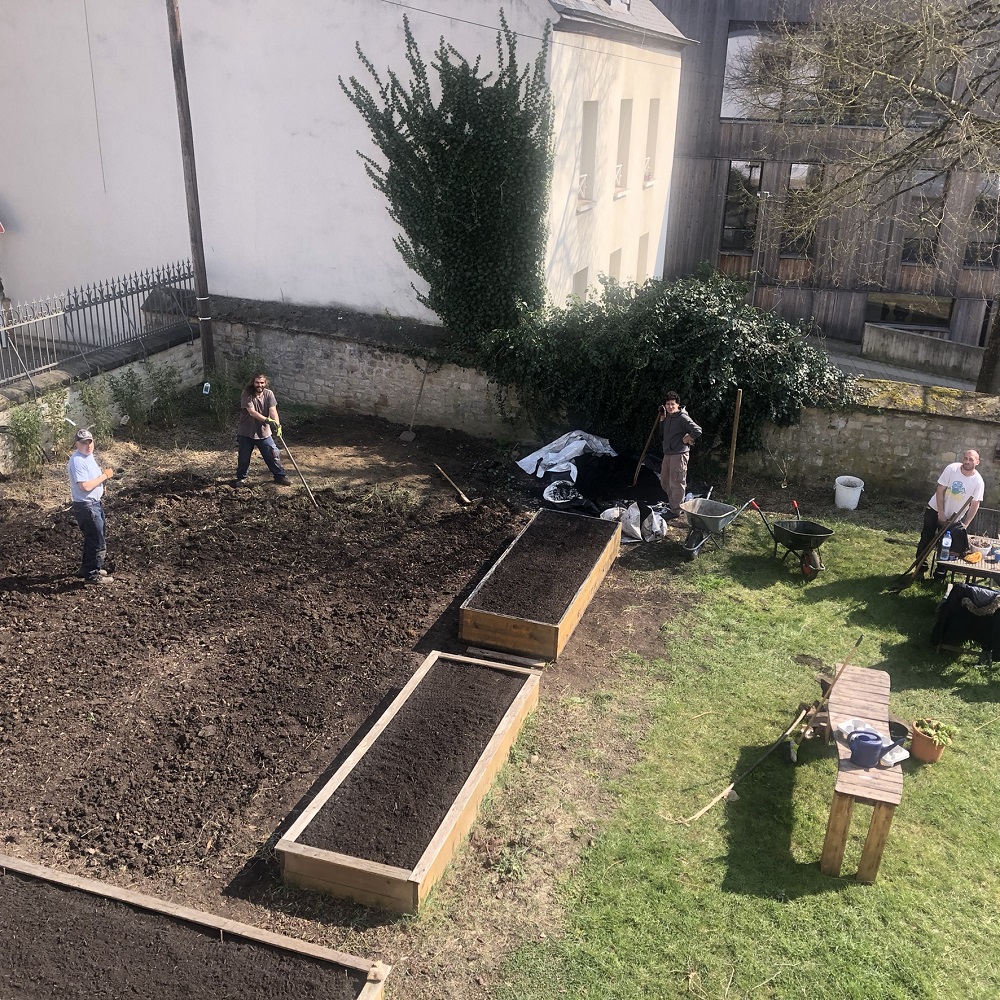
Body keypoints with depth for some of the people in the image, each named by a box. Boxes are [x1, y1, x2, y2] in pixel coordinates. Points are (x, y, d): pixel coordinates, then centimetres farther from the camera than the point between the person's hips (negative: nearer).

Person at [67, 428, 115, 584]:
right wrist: (104, 475, -20)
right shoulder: (77, 461, -23)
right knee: (97, 542, -3)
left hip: (95, 503, 10)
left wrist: (104, 475, 7)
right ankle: (92, 575, 8)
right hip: (86, 506, -10)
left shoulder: (88, 455, 8)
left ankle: (89, 568, 37)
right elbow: (85, 486, -28)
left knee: (92, 539, 23)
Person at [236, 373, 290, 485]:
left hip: (264, 432, 2)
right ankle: (241, 477, 29)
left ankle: (280, 476, 17)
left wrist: (277, 424, -34)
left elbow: (273, 410, -16)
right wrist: (267, 420, -39)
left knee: (274, 454, 2)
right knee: (244, 457, 9)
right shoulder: (247, 395, -15)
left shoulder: (268, 394, -5)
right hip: (246, 432, -2)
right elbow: (252, 412, -26)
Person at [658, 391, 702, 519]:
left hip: (679, 455, -9)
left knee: (676, 483, -2)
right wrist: (662, 418, 12)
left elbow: (697, 431, -26)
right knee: (664, 482, 17)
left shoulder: (683, 418, -17)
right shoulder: (668, 416, 9)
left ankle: (676, 511, 7)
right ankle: (673, 504, 33)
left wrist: (687, 439, -13)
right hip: (667, 454, 9)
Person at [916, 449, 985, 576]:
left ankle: (941, 572, 19)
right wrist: (941, 514, -18)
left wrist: (965, 525, -11)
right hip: (935, 509, 0)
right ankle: (921, 568, 22)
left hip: (954, 517, 0)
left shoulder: (978, 482, -18)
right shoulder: (951, 469, -20)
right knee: (926, 539, 8)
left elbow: (975, 504, -10)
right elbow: (940, 490, -16)